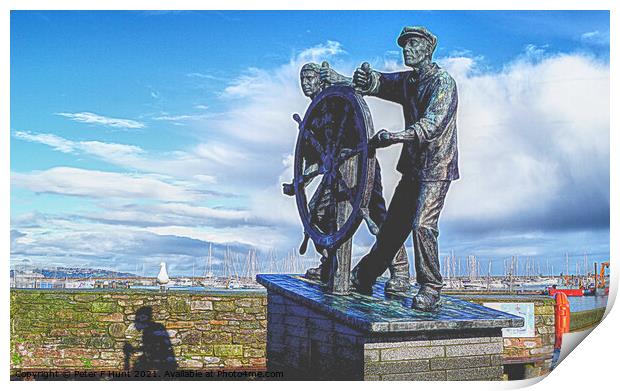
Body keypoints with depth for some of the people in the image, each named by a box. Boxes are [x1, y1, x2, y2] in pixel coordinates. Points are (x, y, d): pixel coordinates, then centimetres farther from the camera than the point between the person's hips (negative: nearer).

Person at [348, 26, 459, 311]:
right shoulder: (407, 81, 12)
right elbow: (381, 83, 2)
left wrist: (394, 136, -38)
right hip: (412, 165, 7)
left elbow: (431, 125, -26)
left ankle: (430, 289, -6)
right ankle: (362, 278, 22)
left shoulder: (443, 83, -13)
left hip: (437, 167, -7)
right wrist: (365, 78, -23)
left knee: (422, 225, -17)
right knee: (393, 224, 12)